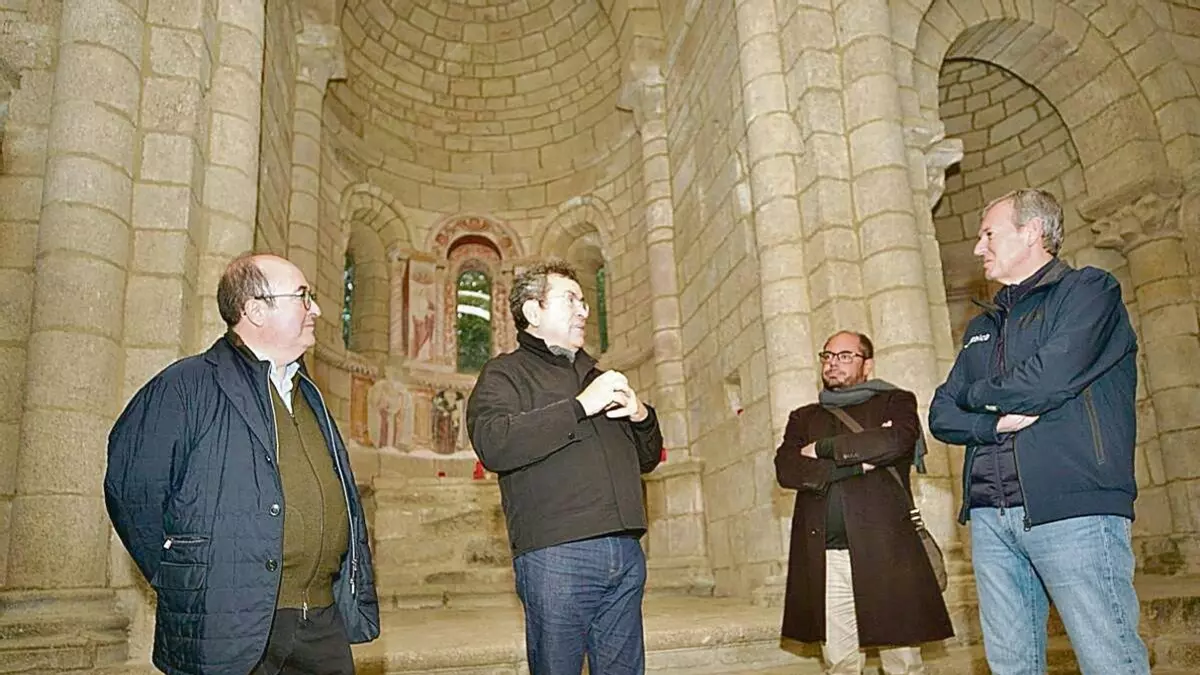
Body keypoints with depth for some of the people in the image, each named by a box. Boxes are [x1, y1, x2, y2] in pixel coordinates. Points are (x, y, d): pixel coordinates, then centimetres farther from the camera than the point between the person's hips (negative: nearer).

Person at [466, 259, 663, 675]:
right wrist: (580, 406, -16)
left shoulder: (597, 376, 25)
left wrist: (641, 416, 4)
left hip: (626, 552, 6)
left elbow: (647, 458, 27)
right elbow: (493, 445, -18)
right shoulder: (504, 373, 4)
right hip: (555, 554, -6)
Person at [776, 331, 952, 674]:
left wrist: (824, 448, -4)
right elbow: (786, 470, 0)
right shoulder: (804, 418, 18)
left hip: (884, 551, -2)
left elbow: (895, 441, -13)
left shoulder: (895, 402, 10)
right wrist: (858, 463, -7)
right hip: (825, 558, 3)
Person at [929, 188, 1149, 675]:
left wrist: (979, 395, 3)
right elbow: (942, 414, 14)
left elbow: (1050, 379, -15)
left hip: (1072, 510, -6)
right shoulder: (982, 328, 22)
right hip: (989, 516, 7)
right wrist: (994, 423, -7)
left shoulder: (1087, 290, 2)